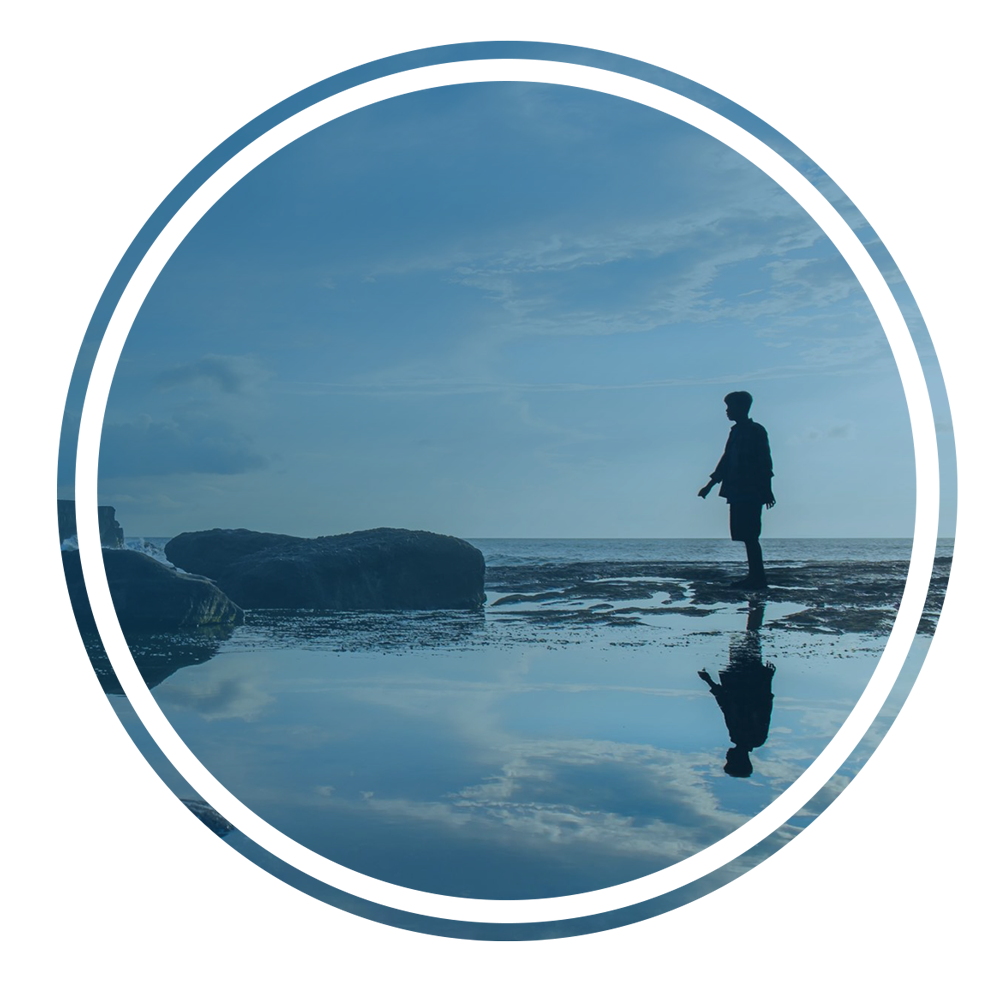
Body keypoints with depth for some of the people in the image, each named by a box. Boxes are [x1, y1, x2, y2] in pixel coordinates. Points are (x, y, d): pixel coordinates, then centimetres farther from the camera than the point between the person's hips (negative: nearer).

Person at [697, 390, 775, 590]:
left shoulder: (756, 431, -7)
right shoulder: (736, 431, 16)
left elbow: (765, 462, -11)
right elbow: (726, 460, 21)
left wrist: (767, 490, -15)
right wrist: (710, 484, 22)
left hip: (751, 493, -8)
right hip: (737, 492, 8)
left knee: (750, 536, -10)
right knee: (746, 536, 8)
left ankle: (759, 579, -8)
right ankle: (754, 576, 13)